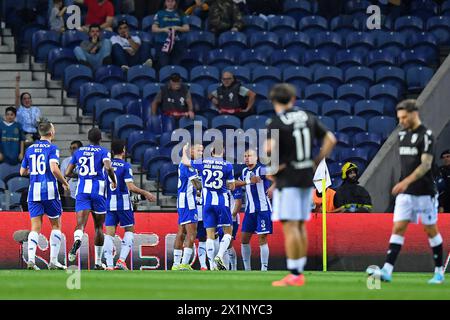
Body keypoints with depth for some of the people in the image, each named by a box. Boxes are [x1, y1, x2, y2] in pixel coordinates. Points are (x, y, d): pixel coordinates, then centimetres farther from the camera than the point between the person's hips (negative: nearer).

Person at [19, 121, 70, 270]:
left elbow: (22, 172, 17)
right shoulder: (52, 148, -6)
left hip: (33, 192, 4)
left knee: (35, 227, 2)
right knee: (56, 225, 9)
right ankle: (53, 260, 4)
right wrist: (64, 183, -5)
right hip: (49, 191, -4)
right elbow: (54, 169, -19)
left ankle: (31, 259, -14)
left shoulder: (30, 149, 12)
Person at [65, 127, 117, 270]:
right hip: (98, 191, -1)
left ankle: (77, 240, -49)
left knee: (80, 223, -12)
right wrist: (114, 181, 0)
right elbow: (108, 167, -17)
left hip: (82, 191, 1)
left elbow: (67, 173, 12)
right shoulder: (103, 152, 3)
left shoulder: (78, 152, 13)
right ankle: (98, 262, 17)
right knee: (99, 227, 12)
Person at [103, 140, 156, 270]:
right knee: (129, 230, 11)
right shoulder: (125, 166, -8)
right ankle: (122, 259, -3)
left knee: (109, 233, 3)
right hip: (123, 203, -4)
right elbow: (131, 187, -15)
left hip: (109, 202, 4)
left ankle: (109, 264, -6)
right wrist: (146, 193, -4)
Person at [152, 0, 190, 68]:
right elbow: (154, 29, 2)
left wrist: (177, 28, -13)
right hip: (161, 43, -1)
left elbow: (187, 28, 7)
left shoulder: (180, 14, 13)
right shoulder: (160, 14, 9)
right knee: (163, 65, -12)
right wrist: (164, 29, -17)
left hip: (177, 43, 1)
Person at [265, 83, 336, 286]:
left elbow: (270, 148, -26)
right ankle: (299, 272, 15)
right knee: (300, 226, 13)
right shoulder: (307, 118, 9)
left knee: (290, 226, -7)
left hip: (287, 179, -7)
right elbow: (330, 140, 9)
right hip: (307, 178, 7)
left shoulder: (276, 123, -10)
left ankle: (294, 274, -10)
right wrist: (316, 162, 11)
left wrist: (273, 166, -10)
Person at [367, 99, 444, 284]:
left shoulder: (426, 135, -11)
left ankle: (439, 271, 16)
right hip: (405, 193, 6)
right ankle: (387, 271, -14)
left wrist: (406, 181, -29)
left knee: (431, 230, 4)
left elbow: (426, 164, -20)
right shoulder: (402, 135, 11)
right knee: (398, 228, -5)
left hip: (424, 192, -6)